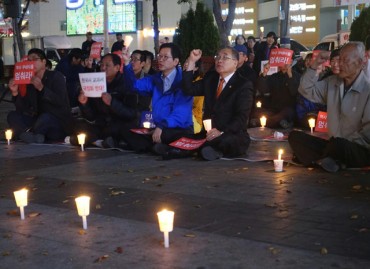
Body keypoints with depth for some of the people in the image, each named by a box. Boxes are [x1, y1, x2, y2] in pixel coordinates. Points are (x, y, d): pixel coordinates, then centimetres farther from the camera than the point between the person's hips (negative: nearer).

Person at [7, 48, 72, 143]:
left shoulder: (56, 76, -4)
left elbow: (61, 101, -21)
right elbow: (22, 110, 0)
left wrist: (41, 88, -31)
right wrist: (15, 93, -16)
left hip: (59, 124, -5)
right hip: (39, 122, 5)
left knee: (45, 117, -36)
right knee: (12, 116, -11)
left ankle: (26, 134, -11)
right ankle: (35, 136, -32)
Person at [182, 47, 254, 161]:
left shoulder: (244, 85, -3)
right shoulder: (210, 78, 18)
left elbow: (241, 117, -13)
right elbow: (189, 89, 7)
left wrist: (222, 132, -29)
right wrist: (192, 62, 1)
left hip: (233, 136, -5)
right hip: (209, 134, 6)